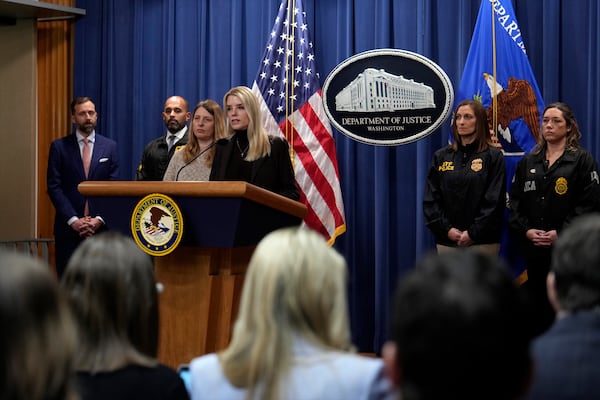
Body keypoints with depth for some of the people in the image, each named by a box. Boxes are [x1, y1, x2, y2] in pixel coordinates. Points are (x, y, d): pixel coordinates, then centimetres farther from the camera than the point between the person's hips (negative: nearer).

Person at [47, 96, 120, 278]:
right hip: (68, 227, -1)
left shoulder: (110, 147, 8)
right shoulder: (59, 147, 4)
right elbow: (54, 187, -1)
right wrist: (73, 220, -10)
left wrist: (99, 219, -8)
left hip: (101, 226, 1)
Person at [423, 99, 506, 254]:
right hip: (446, 241, 3)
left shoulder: (493, 156, 1)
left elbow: (494, 201, -6)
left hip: (482, 241, -3)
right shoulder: (441, 156, 11)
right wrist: (446, 229, -6)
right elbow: (430, 199, 6)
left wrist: (473, 233, -12)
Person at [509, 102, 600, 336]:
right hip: (533, 248, 4)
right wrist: (525, 230, -8)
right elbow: (515, 201, 9)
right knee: (536, 302, 9)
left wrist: (561, 233, -17)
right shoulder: (528, 162, 14)